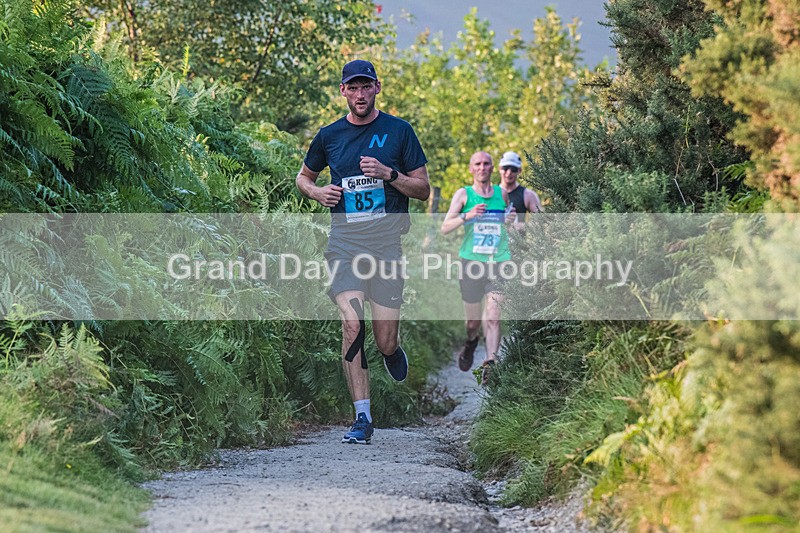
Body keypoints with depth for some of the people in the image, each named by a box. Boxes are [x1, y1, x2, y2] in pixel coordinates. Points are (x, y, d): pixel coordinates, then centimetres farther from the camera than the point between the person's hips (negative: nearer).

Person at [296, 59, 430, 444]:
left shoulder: (399, 131, 4)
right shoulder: (329, 136, 8)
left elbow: (423, 189, 5)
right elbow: (303, 177, 24)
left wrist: (388, 174, -12)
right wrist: (318, 192, 1)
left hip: (386, 243, 0)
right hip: (344, 242, 0)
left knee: (386, 343, 0)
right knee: (352, 325, -17)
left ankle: (393, 349, 39)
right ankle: (362, 418, -11)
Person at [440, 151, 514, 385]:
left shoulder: (502, 193, 12)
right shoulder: (463, 194, 5)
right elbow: (445, 227, -2)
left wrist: (511, 220, 3)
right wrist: (467, 216, -18)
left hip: (498, 261, 1)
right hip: (471, 261, -1)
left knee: (493, 316, -15)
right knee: (473, 321, 7)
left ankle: (490, 362, -18)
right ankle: (471, 343, 40)